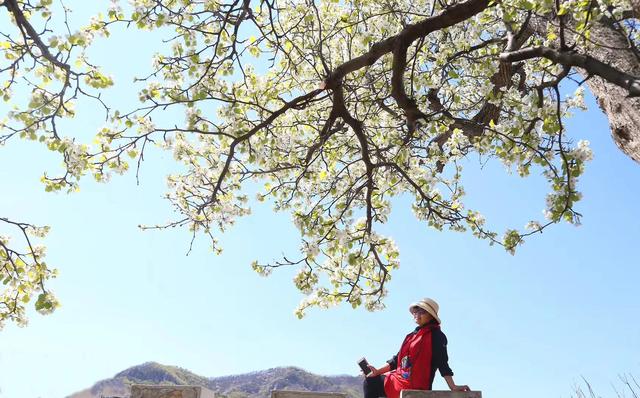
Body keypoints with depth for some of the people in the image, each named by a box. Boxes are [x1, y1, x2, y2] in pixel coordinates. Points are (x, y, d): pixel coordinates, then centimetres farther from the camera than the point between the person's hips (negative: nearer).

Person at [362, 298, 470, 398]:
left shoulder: (435, 335, -7)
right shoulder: (412, 335, 16)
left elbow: (442, 362, -13)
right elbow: (398, 359, 16)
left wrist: (453, 387, -23)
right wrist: (378, 371, 8)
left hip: (415, 386, -8)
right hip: (400, 379, 8)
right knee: (370, 381, 11)